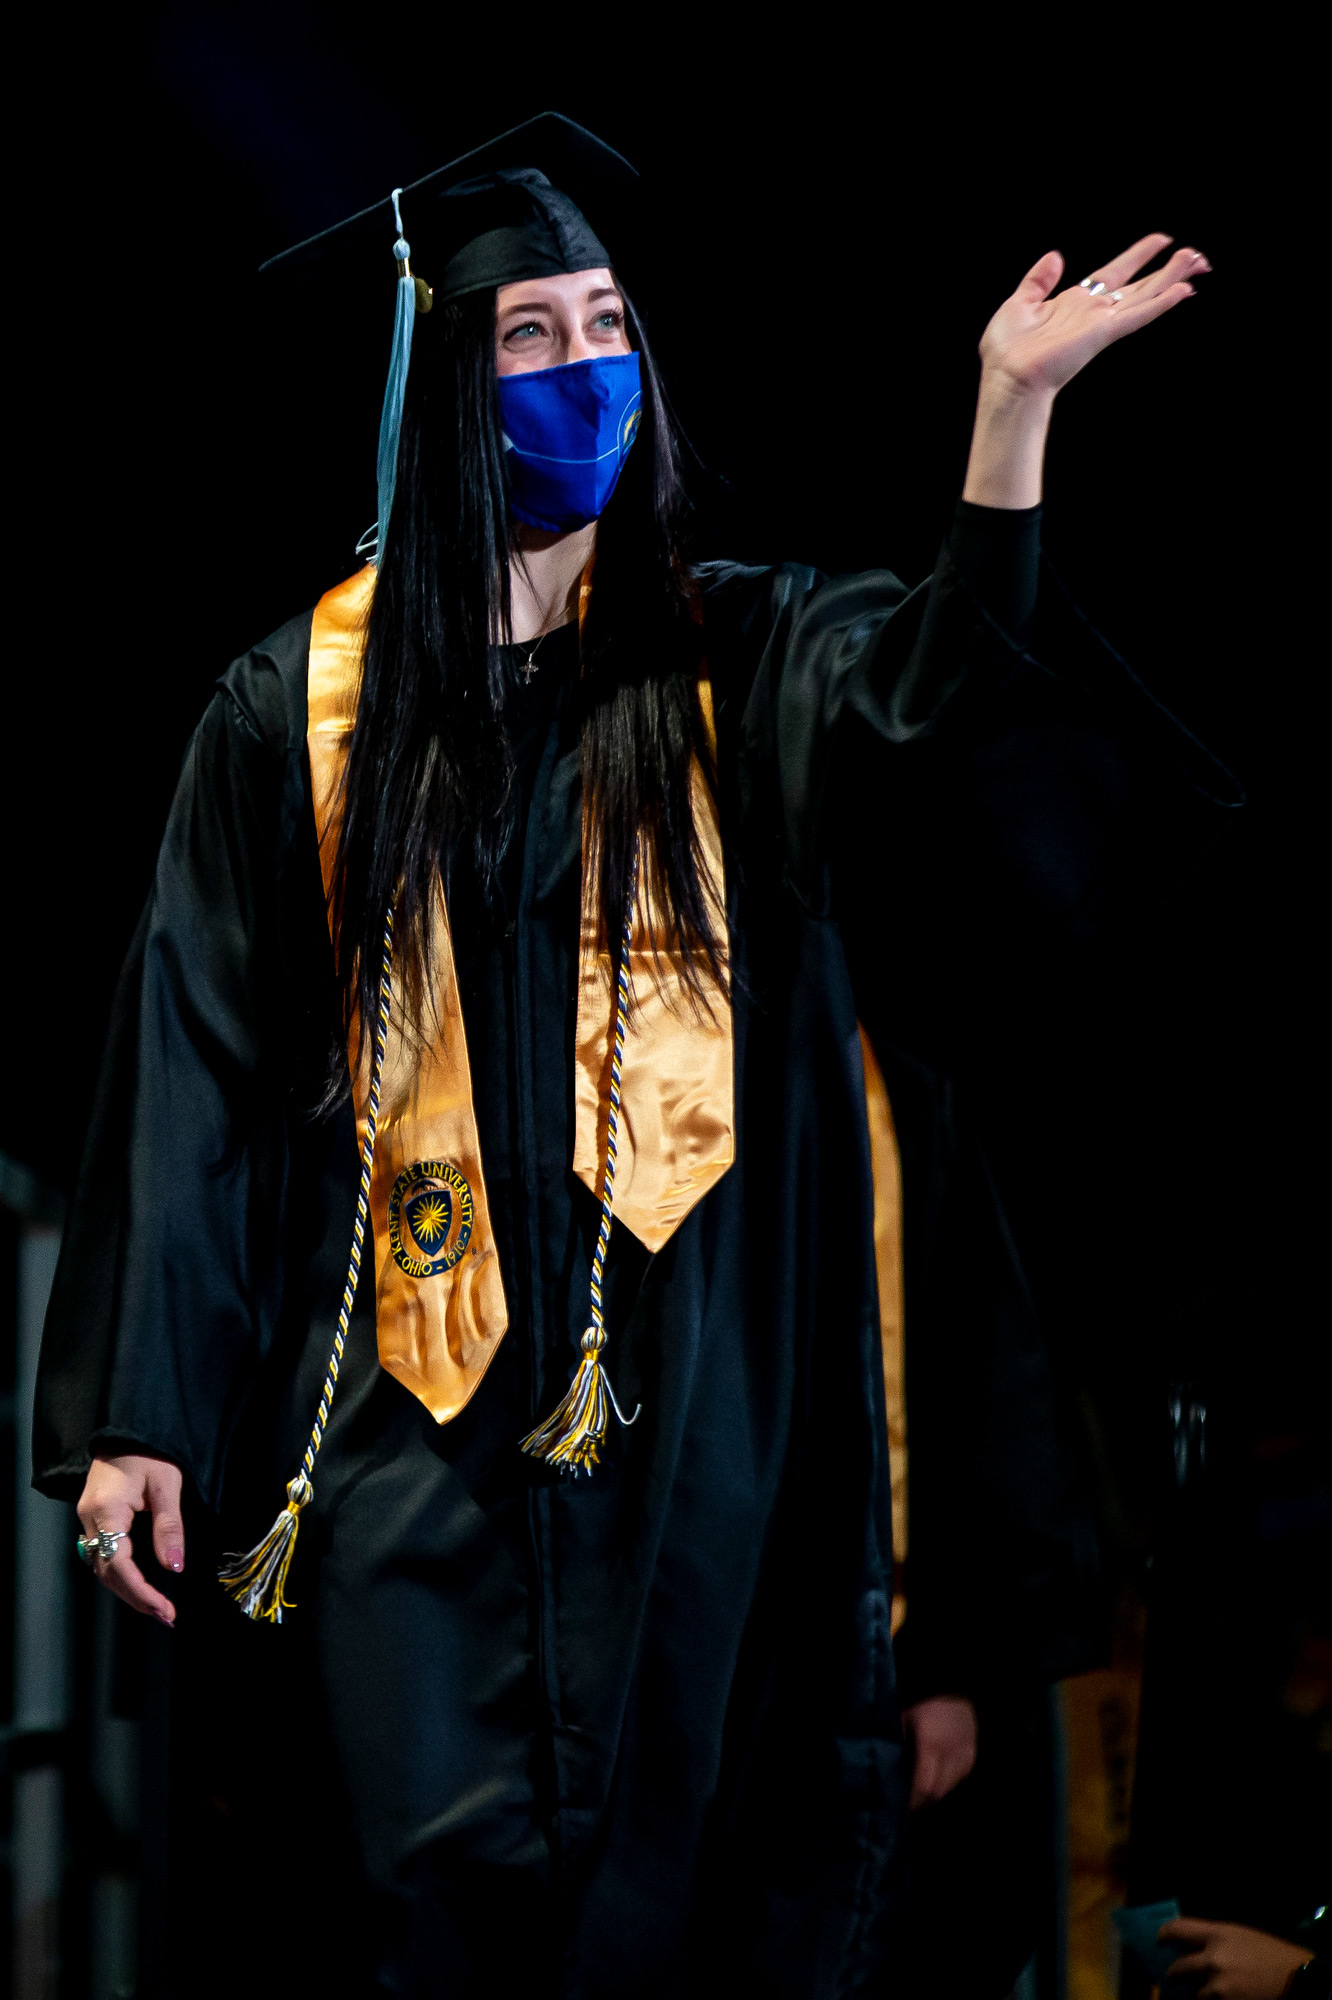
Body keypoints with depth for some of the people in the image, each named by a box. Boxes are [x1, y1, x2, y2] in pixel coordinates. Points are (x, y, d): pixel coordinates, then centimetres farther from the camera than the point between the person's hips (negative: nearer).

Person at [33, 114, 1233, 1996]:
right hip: (413, 1398, 0)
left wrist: (1014, 409, -29)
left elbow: (938, 695, -15)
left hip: (692, 1394, 1)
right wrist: (133, 1414, -1)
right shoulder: (303, 709, 5)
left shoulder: (739, 658, 6)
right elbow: (195, 1063, 4)